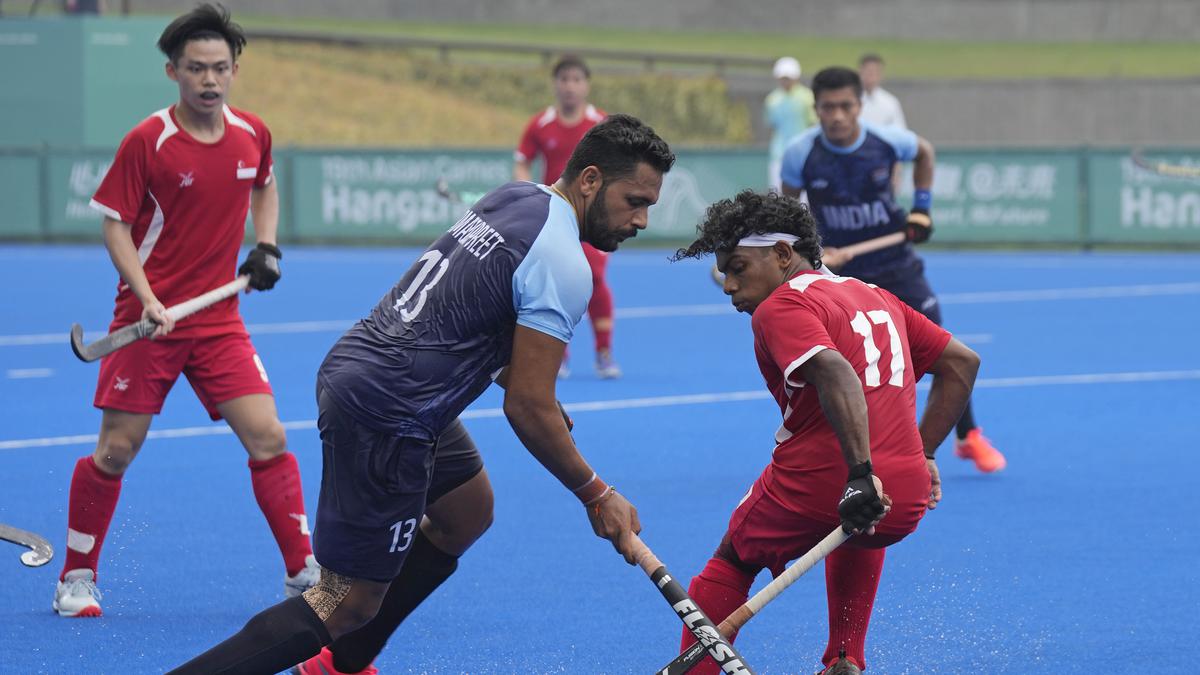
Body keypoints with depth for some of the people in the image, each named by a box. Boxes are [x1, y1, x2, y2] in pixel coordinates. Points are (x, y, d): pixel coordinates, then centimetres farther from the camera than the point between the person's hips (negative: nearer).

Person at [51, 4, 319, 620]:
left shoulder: (252, 134, 1)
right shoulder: (147, 142, -12)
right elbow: (115, 224, -7)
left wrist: (267, 247, 6)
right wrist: (147, 298, -19)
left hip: (219, 319, 3)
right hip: (148, 317, -3)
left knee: (268, 438, -6)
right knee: (116, 449, -1)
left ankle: (304, 573, 3)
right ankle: (77, 579, 14)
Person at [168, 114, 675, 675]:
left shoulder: (516, 197, 11)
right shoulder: (564, 266, -17)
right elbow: (527, 408, -16)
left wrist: (523, 381, 14)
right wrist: (596, 496, -6)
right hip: (386, 418, -10)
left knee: (467, 510, 28)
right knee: (347, 605, -7)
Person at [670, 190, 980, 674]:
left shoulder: (782, 307, -4)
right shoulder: (876, 297, 21)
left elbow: (836, 375, -23)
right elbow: (962, 362, 24)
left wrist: (862, 475, -30)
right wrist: (922, 454, 24)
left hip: (817, 485, -6)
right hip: (906, 500, 6)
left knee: (732, 563, 22)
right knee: (859, 530, 42)